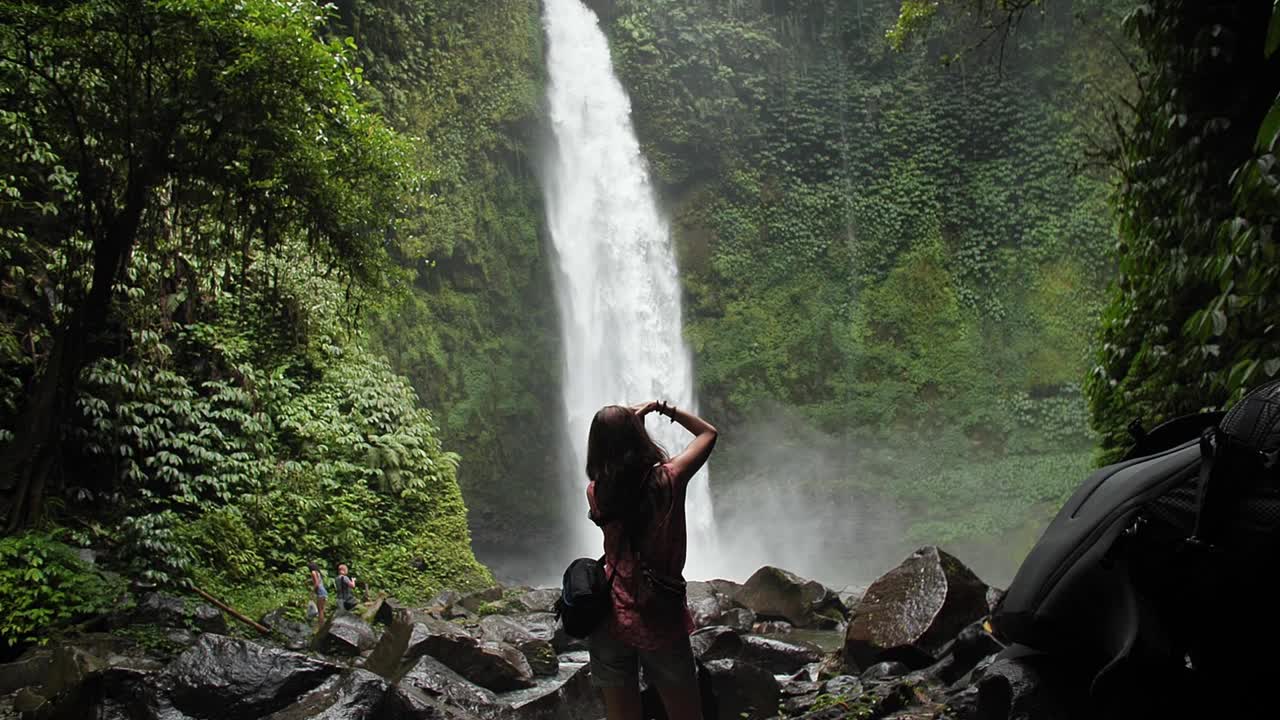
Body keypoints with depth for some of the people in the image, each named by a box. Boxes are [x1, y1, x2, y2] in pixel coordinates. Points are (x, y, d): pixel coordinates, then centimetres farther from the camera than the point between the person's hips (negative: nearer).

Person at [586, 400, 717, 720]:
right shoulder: (668, 479, -12)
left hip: (610, 621, 2)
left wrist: (632, 418, 15)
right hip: (661, 621, -2)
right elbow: (708, 433, 5)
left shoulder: (596, 492, -7)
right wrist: (666, 409, 8)